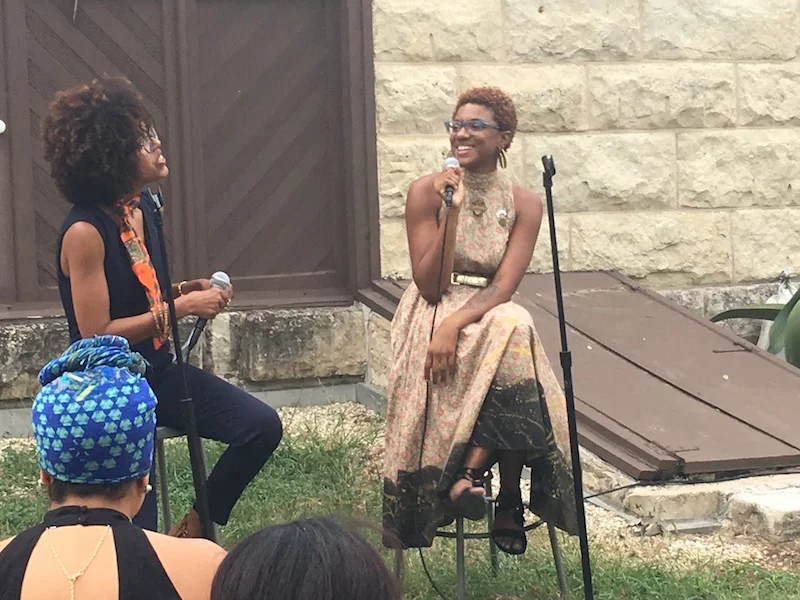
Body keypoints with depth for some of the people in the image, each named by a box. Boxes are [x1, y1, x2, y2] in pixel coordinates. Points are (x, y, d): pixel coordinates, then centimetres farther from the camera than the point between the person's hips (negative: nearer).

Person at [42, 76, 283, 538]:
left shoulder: (142, 206, 0)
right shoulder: (85, 232, -25)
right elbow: (96, 334, -24)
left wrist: (190, 291, -2)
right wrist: (180, 309, -21)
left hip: (157, 370, 7)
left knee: (263, 427, -5)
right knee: (134, 526, -9)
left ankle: (194, 529, 12)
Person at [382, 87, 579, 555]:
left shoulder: (523, 204, 1)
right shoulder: (428, 192, -4)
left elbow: (504, 287, -10)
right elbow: (431, 287, -10)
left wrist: (456, 325, -28)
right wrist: (452, 214, -19)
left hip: (493, 315, 2)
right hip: (431, 317, -2)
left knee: (514, 326, -35)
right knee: (512, 331, -33)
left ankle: (469, 471, -24)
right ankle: (509, 505, -26)